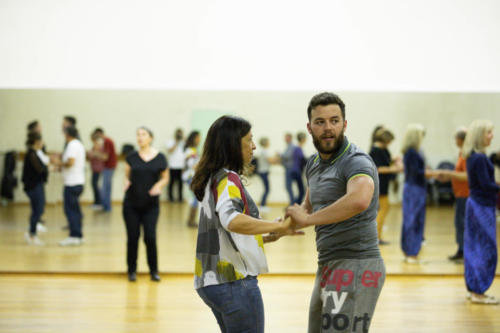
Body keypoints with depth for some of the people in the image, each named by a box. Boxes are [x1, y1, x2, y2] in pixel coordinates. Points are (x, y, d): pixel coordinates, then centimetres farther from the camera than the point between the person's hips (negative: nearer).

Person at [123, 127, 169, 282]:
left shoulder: (160, 158, 0)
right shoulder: (131, 157, 3)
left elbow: (165, 177, 8)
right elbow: (127, 176, 10)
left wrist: (159, 185, -11)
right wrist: (126, 182, -11)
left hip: (151, 205, -1)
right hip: (131, 204, 1)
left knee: (150, 237, -6)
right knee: (133, 238, 4)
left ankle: (154, 271, 10)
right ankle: (132, 271, 18)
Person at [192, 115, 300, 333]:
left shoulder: (214, 179, 16)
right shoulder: (228, 178, -14)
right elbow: (232, 220, -34)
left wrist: (269, 237, 14)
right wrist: (279, 226, -26)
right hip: (235, 282, -10)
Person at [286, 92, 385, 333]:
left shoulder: (356, 162, -16)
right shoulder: (314, 164, 13)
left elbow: (359, 200, -39)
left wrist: (307, 220, -29)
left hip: (355, 267, -10)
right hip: (328, 267, 10)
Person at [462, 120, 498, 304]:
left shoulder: (473, 157, 11)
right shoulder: (479, 159, -18)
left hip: (476, 204, 10)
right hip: (482, 206, -10)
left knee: (474, 248, 13)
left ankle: (474, 289, 20)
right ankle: (478, 291, 1)